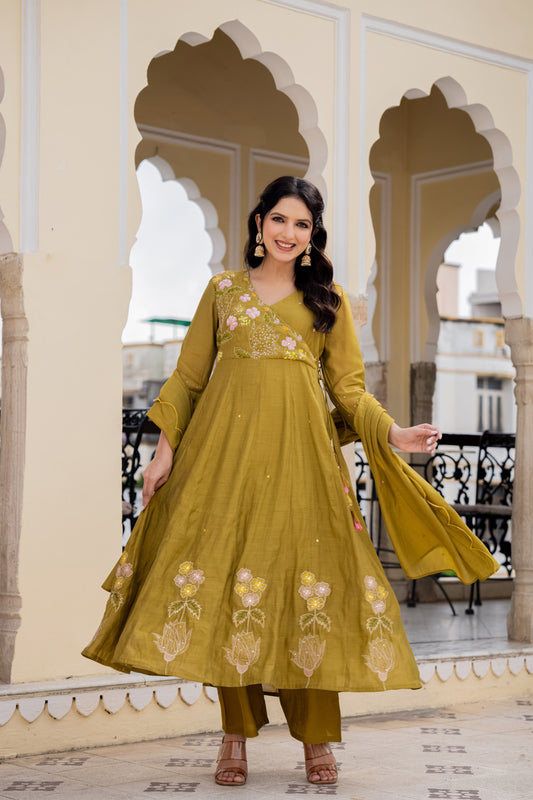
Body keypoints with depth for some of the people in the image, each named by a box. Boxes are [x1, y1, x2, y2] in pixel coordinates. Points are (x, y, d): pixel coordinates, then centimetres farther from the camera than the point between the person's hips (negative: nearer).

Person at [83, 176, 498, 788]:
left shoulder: (329, 301, 14)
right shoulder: (224, 289, 14)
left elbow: (348, 388, 11)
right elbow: (189, 376, 13)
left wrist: (392, 432, -5)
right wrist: (165, 447, 4)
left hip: (302, 451, 0)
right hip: (228, 446, 0)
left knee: (308, 579, -6)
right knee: (224, 578, -5)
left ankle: (317, 739, 3)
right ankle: (237, 732, 4)